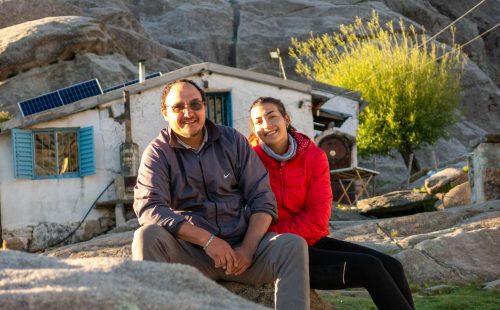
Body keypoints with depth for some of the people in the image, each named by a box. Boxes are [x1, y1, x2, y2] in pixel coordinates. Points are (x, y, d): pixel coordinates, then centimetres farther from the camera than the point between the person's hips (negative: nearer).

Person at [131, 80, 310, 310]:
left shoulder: (233, 141, 9)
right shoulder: (157, 153, 3)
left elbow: (262, 199, 5)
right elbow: (149, 208, -13)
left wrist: (248, 249, -12)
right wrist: (206, 239, -22)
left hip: (242, 244, 2)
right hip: (189, 252, -1)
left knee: (293, 245, -24)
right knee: (147, 236, -30)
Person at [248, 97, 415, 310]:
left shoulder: (314, 156, 0)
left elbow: (318, 216, -7)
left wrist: (277, 234, -17)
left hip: (313, 241, 5)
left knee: (392, 267, -9)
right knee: (369, 268, -18)